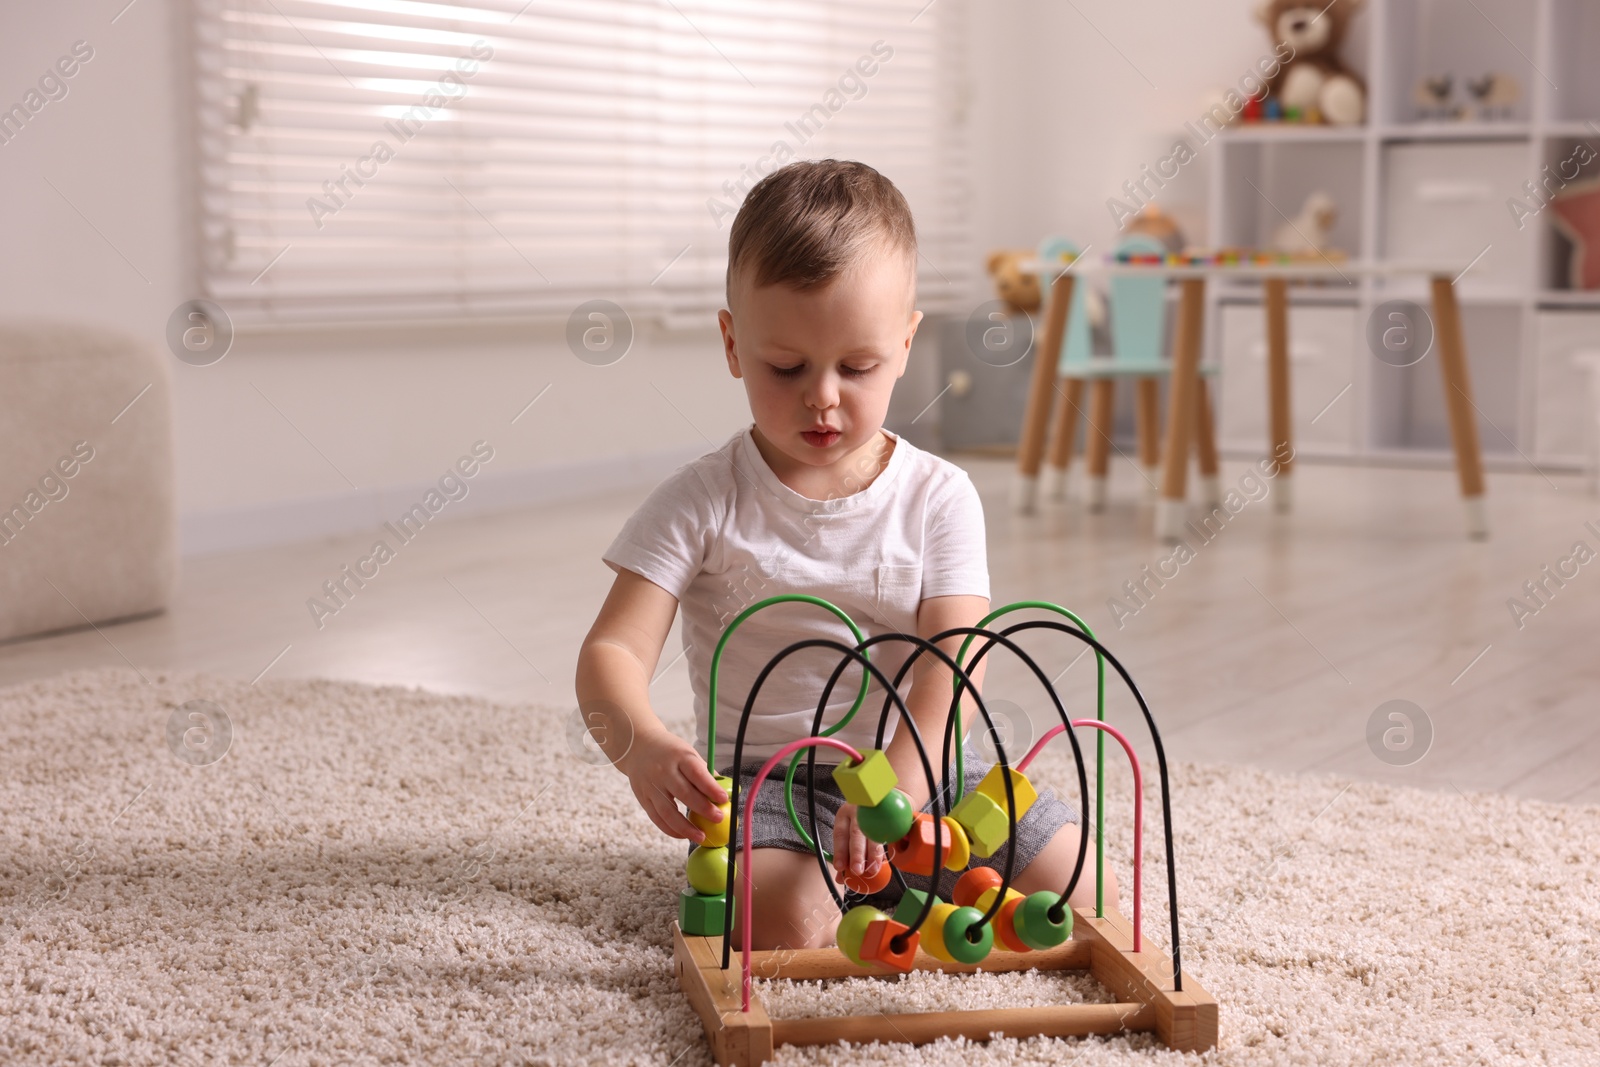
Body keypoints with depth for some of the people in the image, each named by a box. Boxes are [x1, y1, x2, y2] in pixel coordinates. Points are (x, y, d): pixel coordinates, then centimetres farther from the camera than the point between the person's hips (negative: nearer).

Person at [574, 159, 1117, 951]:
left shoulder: (938, 497, -2)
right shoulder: (702, 502, -5)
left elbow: (954, 664, -12)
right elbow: (613, 651, -12)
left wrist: (898, 783, -32)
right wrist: (641, 744, -36)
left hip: (923, 766, 3)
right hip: (759, 778, -2)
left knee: (1080, 888, -13)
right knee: (783, 922, -33)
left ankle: (889, 879, 6)